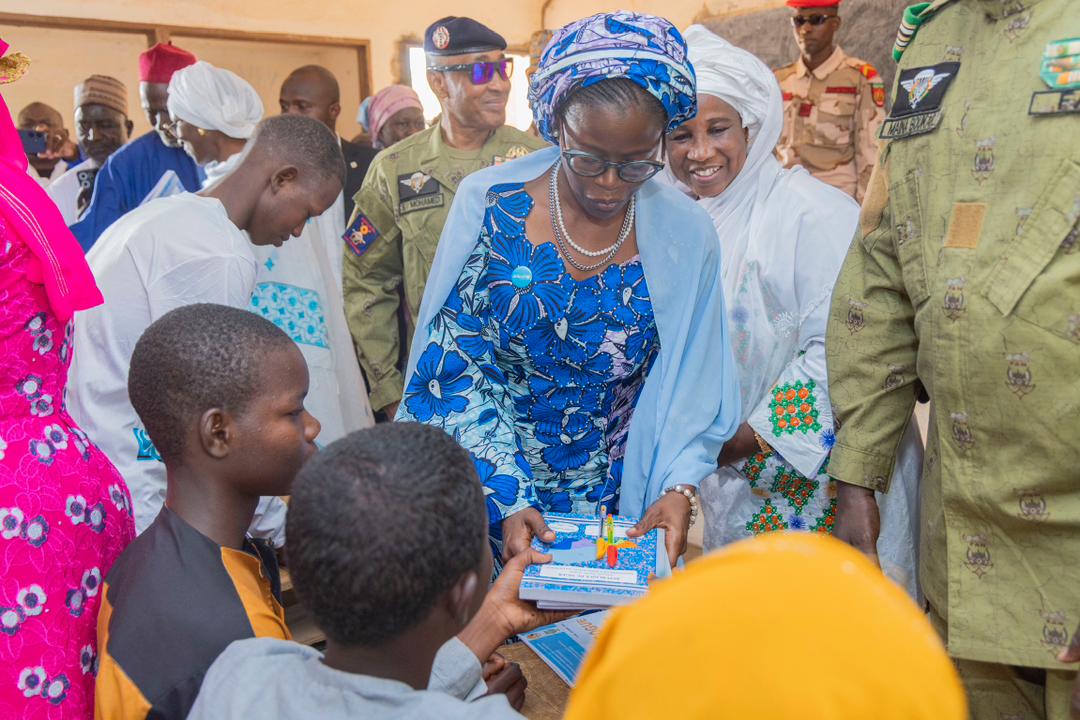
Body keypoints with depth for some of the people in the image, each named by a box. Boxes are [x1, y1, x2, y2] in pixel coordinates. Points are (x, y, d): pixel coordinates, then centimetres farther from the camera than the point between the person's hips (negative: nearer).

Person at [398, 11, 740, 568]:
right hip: (485, 498, 0)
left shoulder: (686, 235, -8)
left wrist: (678, 488, -19)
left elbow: (692, 388, -3)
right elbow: (452, 367, -12)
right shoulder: (489, 205, -13)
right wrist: (510, 499, -20)